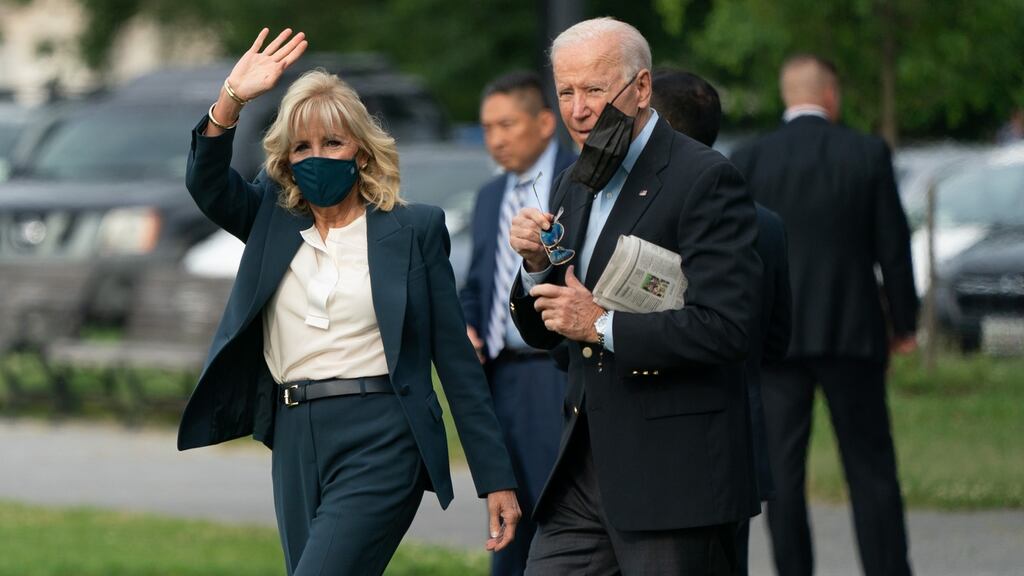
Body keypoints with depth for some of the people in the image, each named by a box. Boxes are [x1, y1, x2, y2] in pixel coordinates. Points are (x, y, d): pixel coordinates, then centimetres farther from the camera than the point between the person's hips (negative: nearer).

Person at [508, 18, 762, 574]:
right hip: (586, 467, 8)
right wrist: (536, 264, 0)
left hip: (674, 476, -8)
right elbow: (540, 330, 20)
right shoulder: (574, 185, 16)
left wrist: (602, 326, -17)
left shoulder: (705, 178, -11)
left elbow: (724, 326, -20)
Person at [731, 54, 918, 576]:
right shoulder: (869, 154, -1)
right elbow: (893, 245, 0)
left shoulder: (749, 162, 0)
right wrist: (903, 322, 10)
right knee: (871, 470, 5)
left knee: (782, 472, 3)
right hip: (852, 332, 0)